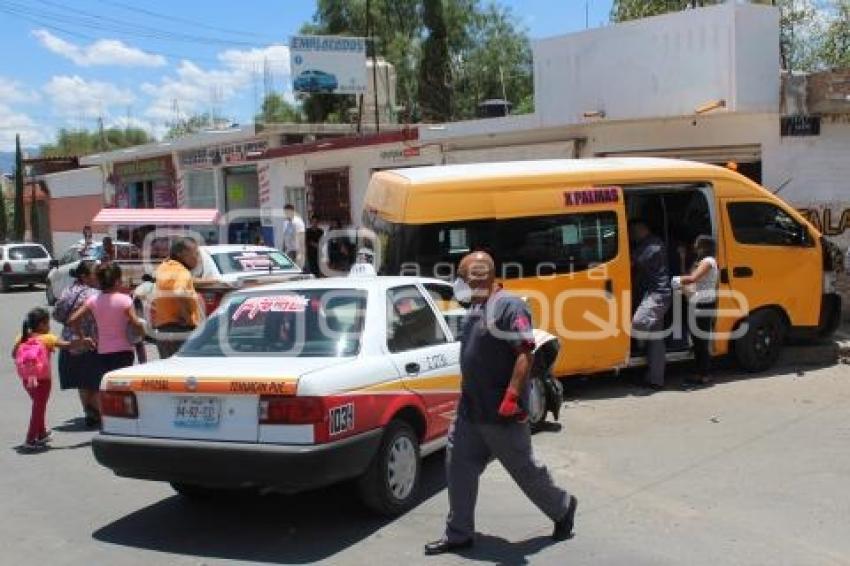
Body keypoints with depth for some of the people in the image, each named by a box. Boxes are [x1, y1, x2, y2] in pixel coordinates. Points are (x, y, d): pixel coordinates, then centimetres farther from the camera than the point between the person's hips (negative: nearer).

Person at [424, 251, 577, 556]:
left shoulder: (509, 306, -16)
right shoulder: (476, 307, 12)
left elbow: (525, 354, -23)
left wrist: (512, 397, -28)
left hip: (501, 415, -8)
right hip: (470, 411, 9)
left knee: (524, 469, 7)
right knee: (459, 468, 8)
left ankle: (562, 509, 30)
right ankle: (458, 535, 17)